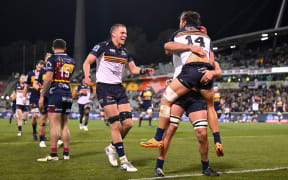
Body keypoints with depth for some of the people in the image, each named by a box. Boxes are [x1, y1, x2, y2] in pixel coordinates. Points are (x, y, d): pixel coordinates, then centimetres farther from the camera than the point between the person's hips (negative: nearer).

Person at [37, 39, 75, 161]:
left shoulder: (52, 59, -4)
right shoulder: (72, 61, 14)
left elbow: (48, 79, -12)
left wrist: (42, 96, -9)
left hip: (56, 93, -6)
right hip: (68, 95, 6)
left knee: (54, 125, -7)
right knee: (65, 125, 11)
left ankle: (53, 154, -9)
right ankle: (66, 153, 11)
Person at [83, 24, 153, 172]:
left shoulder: (124, 52, 14)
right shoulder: (102, 47, -4)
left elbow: (133, 69, 20)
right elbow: (87, 62, -5)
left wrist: (144, 71, 0)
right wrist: (87, 75, -24)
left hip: (119, 88, 7)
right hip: (104, 88, -6)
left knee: (128, 123, -3)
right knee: (116, 124, -11)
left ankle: (111, 148, 22)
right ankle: (123, 161, -5)